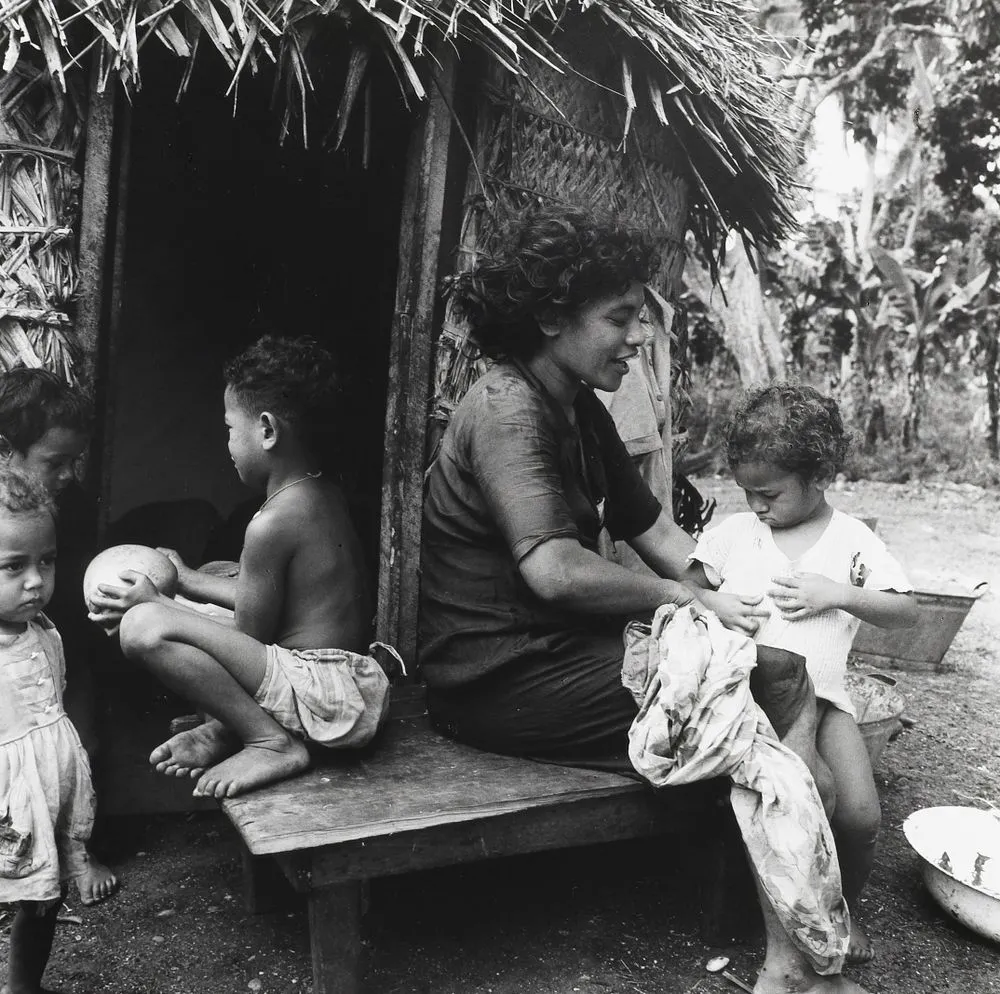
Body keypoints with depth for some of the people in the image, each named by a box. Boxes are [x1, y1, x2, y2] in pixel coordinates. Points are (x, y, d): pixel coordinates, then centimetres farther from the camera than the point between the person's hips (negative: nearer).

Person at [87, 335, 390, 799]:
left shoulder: (272, 523, -21)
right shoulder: (323, 493, 9)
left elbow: (250, 636, -11)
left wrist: (156, 603, -1)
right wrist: (187, 580, 27)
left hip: (325, 692, -10)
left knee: (143, 628, -22)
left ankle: (272, 742, -11)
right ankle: (224, 726, 9)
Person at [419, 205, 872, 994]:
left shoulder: (582, 412, 14)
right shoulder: (507, 411, -17)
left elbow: (653, 529, 15)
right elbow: (554, 570, -29)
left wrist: (730, 600, 0)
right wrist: (690, 602, -17)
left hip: (555, 647, 9)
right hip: (503, 675, -9)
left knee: (782, 667, -2)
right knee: (780, 677, -15)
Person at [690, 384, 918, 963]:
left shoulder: (851, 540, 8)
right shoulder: (735, 531, 12)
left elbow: (908, 613, 5)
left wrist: (835, 593, -9)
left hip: (819, 691, 0)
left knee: (860, 813, -17)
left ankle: (844, 908, 15)